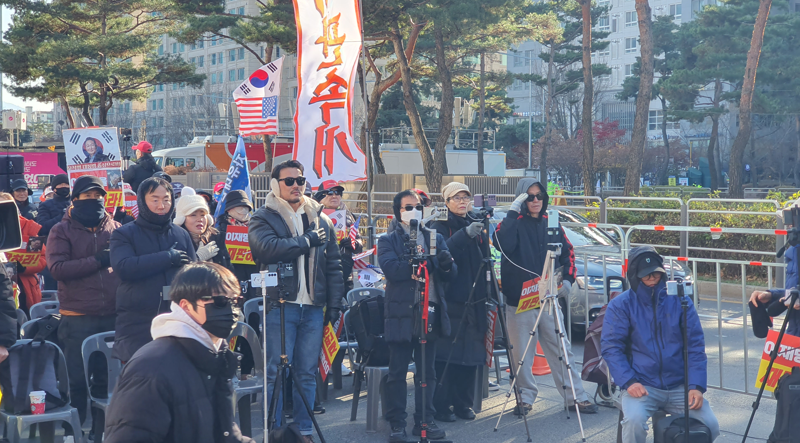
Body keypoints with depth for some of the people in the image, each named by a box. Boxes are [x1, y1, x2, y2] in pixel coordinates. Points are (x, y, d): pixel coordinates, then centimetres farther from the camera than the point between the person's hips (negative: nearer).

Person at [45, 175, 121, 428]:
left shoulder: (116, 229, 9)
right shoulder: (62, 230, 1)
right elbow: (56, 268, -12)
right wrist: (98, 261, -15)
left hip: (113, 315, 3)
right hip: (77, 317, -3)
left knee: (106, 377, 11)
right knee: (77, 379, 1)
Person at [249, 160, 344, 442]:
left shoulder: (320, 220, 14)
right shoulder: (263, 218, 0)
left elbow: (333, 265, 15)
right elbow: (268, 248, -21)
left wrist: (335, 303, 7)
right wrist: (308, 240, -12)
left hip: (313, 308, 4)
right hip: (280, 305, -4)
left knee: (307, 373, 9)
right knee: (277, 372, -2)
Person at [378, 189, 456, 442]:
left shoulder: (436, 238, 15)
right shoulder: (388, 241, 4)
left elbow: (452, 275, 7)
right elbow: (392, 269, -15)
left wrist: (447, 265, -16)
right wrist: (426, 263, -19)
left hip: (432, 313, 3)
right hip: (401, 314, -3)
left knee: (427, 372, 9)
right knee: (397, 372, 1)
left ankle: (425, 421, 18)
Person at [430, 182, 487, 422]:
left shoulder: (477, 224, 13)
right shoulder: (440, 226, -3)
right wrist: (465, 234, -35)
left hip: (474, 300, 5)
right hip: (448, 300, -5)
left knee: (471, 353, 6)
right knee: (446, 354, -5)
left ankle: (463, 403, 16)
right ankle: (441, 406, 2)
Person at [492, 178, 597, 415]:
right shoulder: (513, 223, -3)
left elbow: (568, 252, 17)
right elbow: (503, 244, -24)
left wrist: (568, 279, 3)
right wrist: (513, 212, -21)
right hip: (519, 300, -3)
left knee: (562, 350, 6)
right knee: (522, 353, 3)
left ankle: (576, 397, 12)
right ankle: (526, 397, 17)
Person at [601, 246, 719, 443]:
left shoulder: (679, 300, 5)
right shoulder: (620, 305, 0)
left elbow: (696, 346, 3)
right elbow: (611, 347, -6)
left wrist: (696, 386, -9)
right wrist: (629, 382, -20)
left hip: (679, 386, 3)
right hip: (642, 385, -2)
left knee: (710, 426, -15)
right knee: (634, 421, -30)